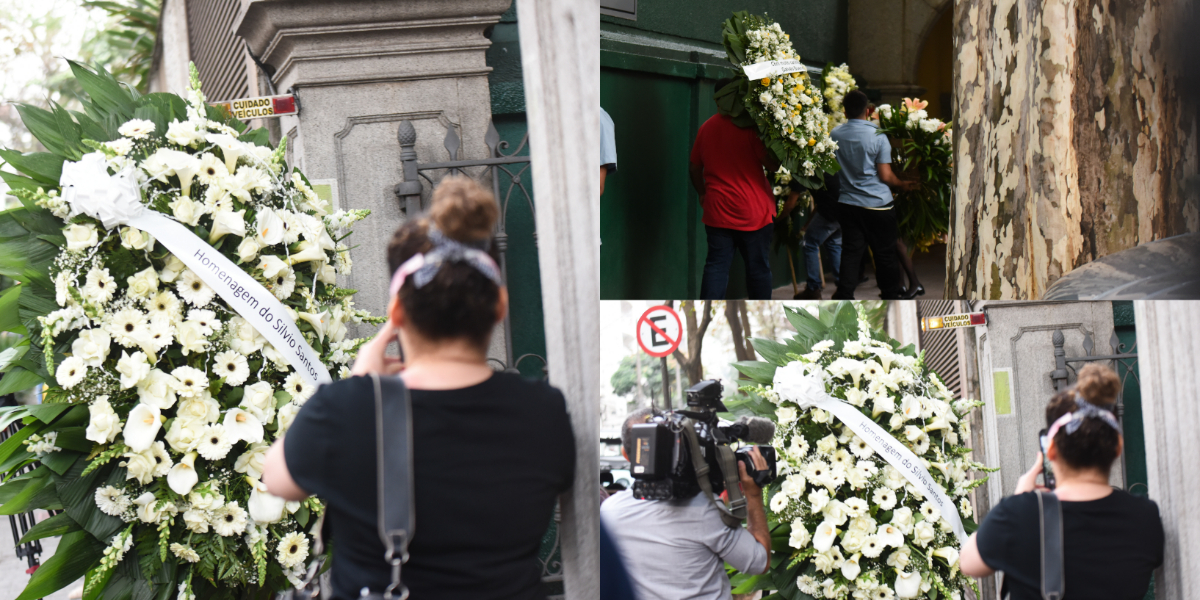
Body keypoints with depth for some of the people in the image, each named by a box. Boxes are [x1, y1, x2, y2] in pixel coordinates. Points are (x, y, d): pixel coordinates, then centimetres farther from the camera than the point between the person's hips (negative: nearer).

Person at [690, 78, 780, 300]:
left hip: (717, 211, 4)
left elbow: (694, 167, 15)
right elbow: (772, 164, -12)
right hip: (753, 211, -4)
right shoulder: (749, 126, -11)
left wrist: (703, 193, 26)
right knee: (758, 267, 8)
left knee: (716, 266, 3)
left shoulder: (706, 128, 6)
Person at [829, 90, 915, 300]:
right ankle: (890, 296, 21)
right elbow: (885, 176, -12)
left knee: (850, 253, 5)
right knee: (885, 254, 9)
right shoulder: (877, 136, -11)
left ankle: (844, 297, -2)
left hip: (847, 203, 3)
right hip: (877, 204, -3)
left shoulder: (835, 135, 0)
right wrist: (903, 184, 6)